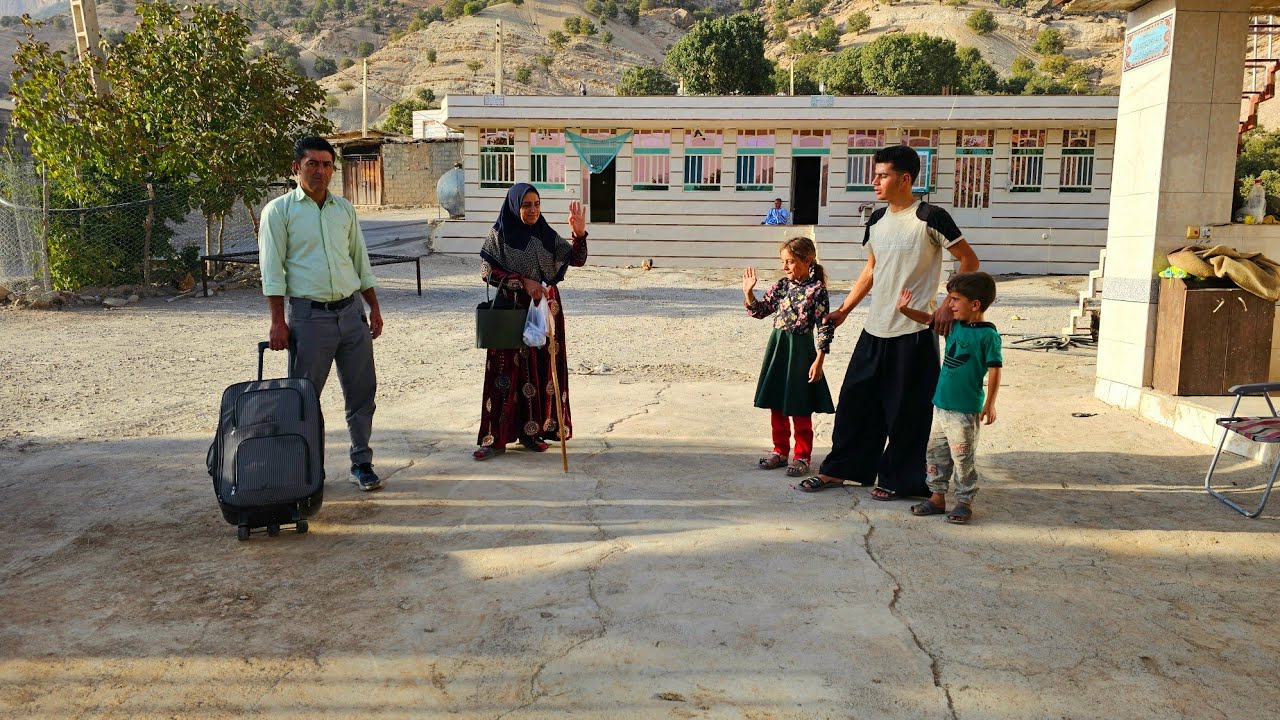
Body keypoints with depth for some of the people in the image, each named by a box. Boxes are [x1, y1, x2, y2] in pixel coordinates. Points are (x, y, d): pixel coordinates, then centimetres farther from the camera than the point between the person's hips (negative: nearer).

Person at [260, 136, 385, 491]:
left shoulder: (344, 209, 12)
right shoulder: (279, 210, -2)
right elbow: (272, 271, -6)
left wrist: (374, 308, 13)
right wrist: (278, 322, -12)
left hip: (351, 311, 4)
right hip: (309, 315, -4)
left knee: (362, 390, 7)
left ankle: (362, 462, 20)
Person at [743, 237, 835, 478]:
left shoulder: (816, 289, -12)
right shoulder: (781, 285, 4)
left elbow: (824, 327, -12)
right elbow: (760, 311, 10)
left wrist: (819, 360, -15)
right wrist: (748, 292, -7)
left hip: (800, 349, -6)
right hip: (778, 346, 6)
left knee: (800, 409, 5)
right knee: (776, 405, 14)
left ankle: (802, 456, 18)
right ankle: (780, 450, 28)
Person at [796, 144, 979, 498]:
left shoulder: (930, 218, -10)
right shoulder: (877, 221, 10)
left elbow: (969, 261, -6)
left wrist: (949, 305, -13)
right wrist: (843, 310, 15)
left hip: (914, 331, -7)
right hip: (875, 329, 7)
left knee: (906, 412, 3)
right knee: (854, 401, 11)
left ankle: (897, 479, 18)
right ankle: (837, 469, 23)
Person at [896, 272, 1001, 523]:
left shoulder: (988, 334, -13)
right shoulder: (955, 325, 8)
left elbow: (994, 370, -13)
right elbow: (928, 319, 22)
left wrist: (989, 404, -15)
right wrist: (905, 310, 8)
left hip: (965, 410, -8)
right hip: (941, 403, 8)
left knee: (962, 457, 2)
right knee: (935, 452, 13)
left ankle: (965, 502, 16)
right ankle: (937, 497, 25)